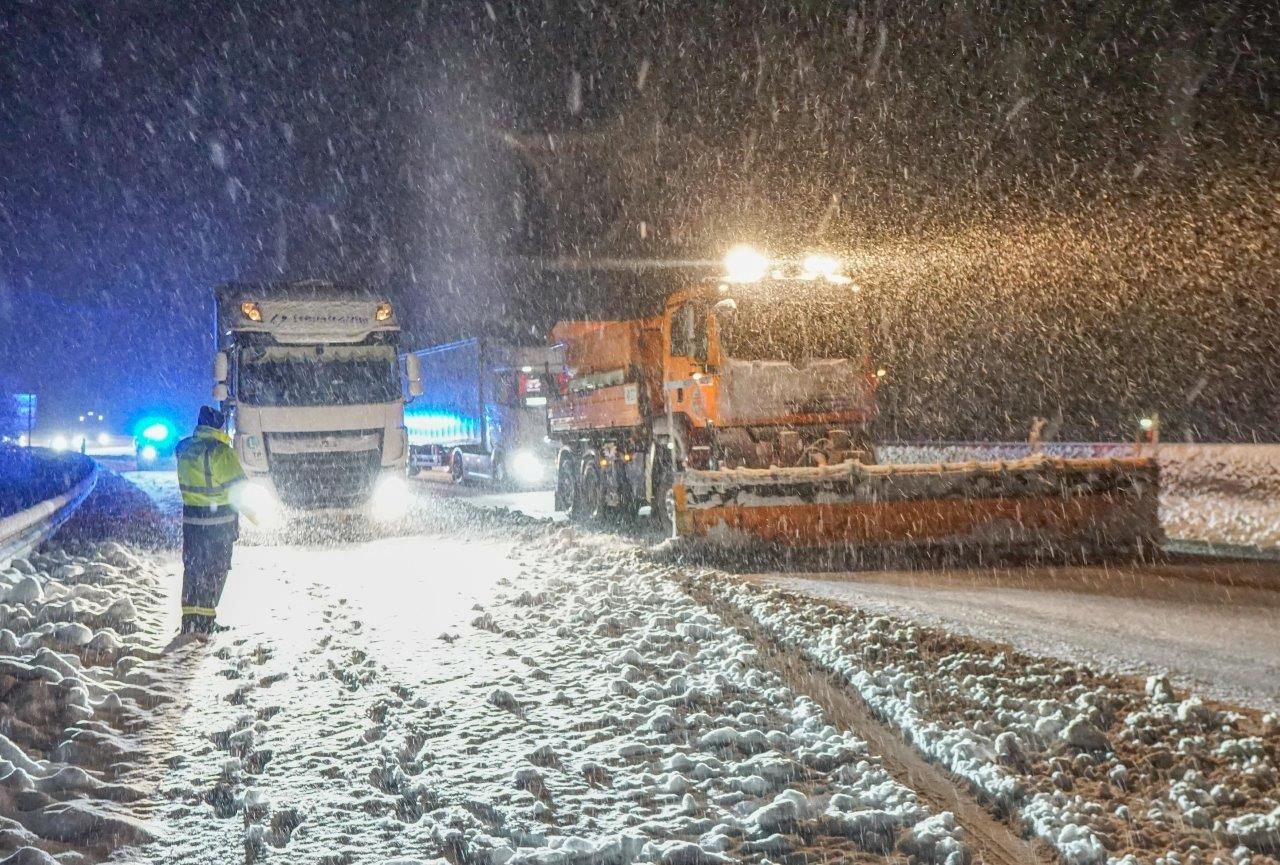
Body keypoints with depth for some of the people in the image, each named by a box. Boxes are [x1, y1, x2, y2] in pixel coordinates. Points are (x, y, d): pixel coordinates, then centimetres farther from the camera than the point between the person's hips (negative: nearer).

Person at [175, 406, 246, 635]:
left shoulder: (184, 449, 4)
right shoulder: (220, 451, -16)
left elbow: (185, 483, 14)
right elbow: (237, 487, -14)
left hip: (191, 517, 6)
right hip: (220, 519, -6)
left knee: (192, 567, 14)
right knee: (215, 569, 4)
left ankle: (189, 619, 17)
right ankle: (205, 620, 4)